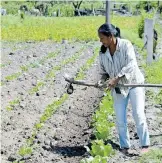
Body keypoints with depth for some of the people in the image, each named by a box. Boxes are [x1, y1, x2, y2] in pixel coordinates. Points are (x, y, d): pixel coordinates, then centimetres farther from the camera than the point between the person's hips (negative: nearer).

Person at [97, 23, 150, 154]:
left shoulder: (126, 45, -16)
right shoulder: (103, 52, -2)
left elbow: (131, 65, -25)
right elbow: (104, 71, 9)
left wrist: (116, 79, -32)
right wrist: (103, 79, -13)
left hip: (134, 83, -4)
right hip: (118, 88, 4)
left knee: (138, 114, -9)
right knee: (120, 119, 2)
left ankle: (145, 145, 2)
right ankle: (125, 146, 15)